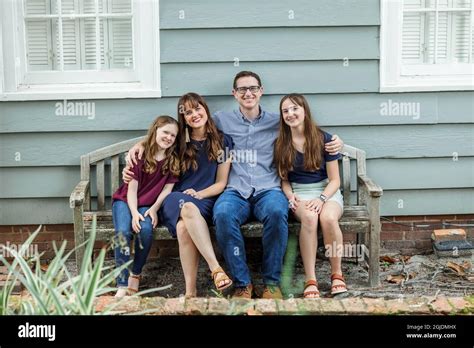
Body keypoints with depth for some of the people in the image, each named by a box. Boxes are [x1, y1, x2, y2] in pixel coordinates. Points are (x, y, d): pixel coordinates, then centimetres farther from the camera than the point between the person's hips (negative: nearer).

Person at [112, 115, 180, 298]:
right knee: (123, 232, -31)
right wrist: (134, 213, -20)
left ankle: (135, 274, -8)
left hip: (148, 204, 2)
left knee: (146, 230, -31)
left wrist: (154, 209, -14)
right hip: (125, 200, -2)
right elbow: (132, 187, -9)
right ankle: (122, 285, -29)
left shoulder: (173, 160, 2)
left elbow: (167, 189, 1)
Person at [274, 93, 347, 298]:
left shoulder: (324, 139, -2)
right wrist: (291, 197, -10)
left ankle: (337, 274, -15)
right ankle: (310, 280, -32)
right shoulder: (281, 144, 5)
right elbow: (284, 179, 10)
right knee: (309, 217, -36)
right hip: (299, 193, 1)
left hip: (327, 191, -1)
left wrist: (321, 199, -19)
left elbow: (334, 180, -2)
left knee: (328, 218, -36)